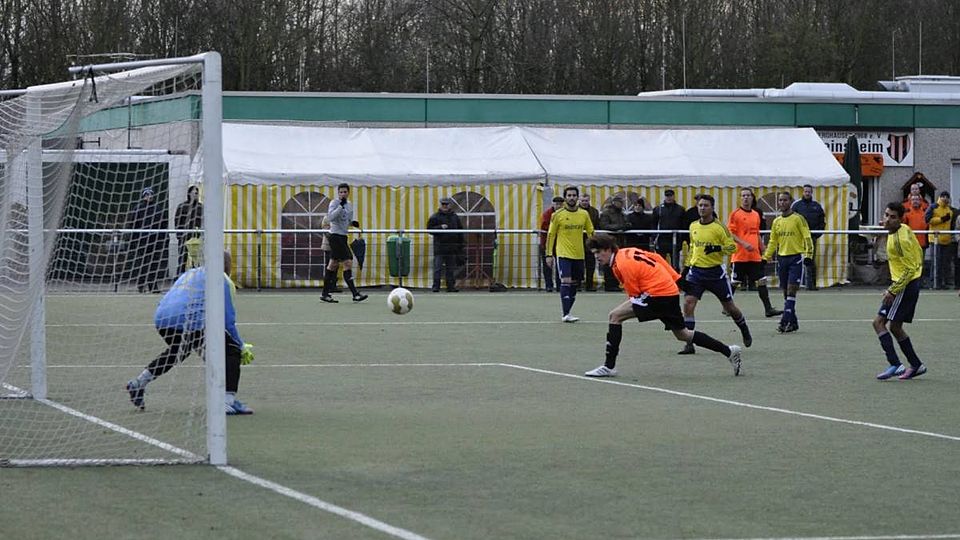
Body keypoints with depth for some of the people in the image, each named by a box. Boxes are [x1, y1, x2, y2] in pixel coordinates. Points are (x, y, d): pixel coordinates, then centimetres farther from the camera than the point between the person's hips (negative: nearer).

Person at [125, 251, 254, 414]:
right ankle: (229, 399, -13)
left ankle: (138, 383, 38)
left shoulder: (189, 273, 32)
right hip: (191, 320, -8)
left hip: (161, 318, 8)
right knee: (232, 349, 2)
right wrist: (241, 345, 19)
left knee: (176, 351, 38)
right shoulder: (222, 279, 11)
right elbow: (228, 320, 6)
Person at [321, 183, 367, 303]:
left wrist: (353, 222, 5)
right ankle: (355, 294, -16)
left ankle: (325, 294, 17)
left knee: (333, 265, 12)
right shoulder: (334, 203, -9)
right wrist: (341, 206, -28)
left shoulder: (349, 204, 14)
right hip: (335, 236, -9)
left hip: (343, 236, 9)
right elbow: (330, 217, -23)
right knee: (348, 263, -14)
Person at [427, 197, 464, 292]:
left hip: (452, 247, 4)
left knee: (451, 268, 8)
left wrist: (460, 244, 14)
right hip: (439, 246, -4)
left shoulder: (454, 217, 13)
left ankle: (451, 286, 13)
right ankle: (436, 286, -6)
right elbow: (430, 229, -6)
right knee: (438, 267, -7)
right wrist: (440, 227, -20)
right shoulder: (435, 217, 1)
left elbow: (460, 231, 18)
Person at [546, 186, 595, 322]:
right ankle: (565, 315, -19)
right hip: (563, 254, -4)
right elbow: (550, 234, 0)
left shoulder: (584, 214, 6)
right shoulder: (558, 215, -4)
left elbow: (591, 232, 12)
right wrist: (549, 254, -4)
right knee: (566, 281, -17)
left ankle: (566, 314, 18)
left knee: (574, 284, 8)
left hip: (579, 255, 4)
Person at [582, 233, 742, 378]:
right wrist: (675, 279, 25)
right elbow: (656, 258, 21)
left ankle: (609, 366, -14)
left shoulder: (623, 264, -15)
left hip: (658, 294, -10)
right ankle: (729, 351, 28)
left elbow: (634, 295, -12)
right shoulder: (628, 251, 12)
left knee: (615, 316, -13)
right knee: (683, 335, 23)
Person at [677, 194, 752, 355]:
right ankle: (689, 344, -10)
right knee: (688, 304, -13)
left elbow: (732, 246, -10)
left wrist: (717, 248, -26)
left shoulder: (719, 227, -9)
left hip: (715, 271, -4)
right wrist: (688, 265, 19)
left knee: (729, 306, 8)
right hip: (697, 270, 4)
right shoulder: (693, 226, 7)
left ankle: (745, 332, 37)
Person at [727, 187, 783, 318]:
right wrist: (743, 243, -22)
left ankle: (768, 308, 1)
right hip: (740, 256, -5)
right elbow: (730, 233, -10)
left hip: (755, 256, 5)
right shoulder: (735, 214, -5)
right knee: (734, 282, 2)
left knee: (761, 281, 0)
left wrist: (763, 252, 18)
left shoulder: (756, 214, 13)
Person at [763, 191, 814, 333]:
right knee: (786, 292, 6)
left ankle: (785, 321, -16)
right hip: (782, 258, 6)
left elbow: (807, 238, -7)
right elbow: (772, 242, 20)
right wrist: (765, 258, 15)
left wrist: (808, 256, -15)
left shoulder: (798, 219, -4)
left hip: (796, 258, -6)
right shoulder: (776, 221, 12)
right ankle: (793, 322, 13)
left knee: (791, 290, -12)